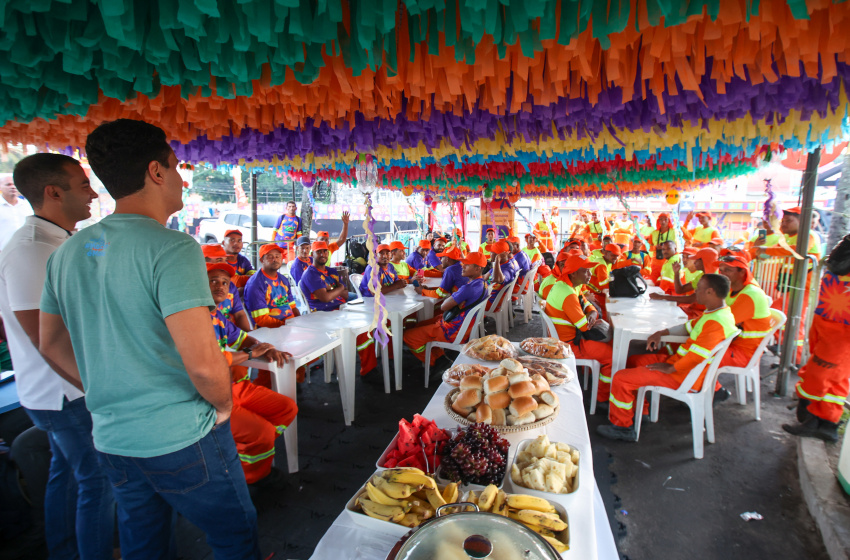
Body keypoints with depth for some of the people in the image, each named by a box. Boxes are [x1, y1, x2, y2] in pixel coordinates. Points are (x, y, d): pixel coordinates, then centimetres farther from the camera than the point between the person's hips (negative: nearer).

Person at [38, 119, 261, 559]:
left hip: (110, 439, 8)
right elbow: (203, 363, -27)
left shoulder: (67, 252, 3)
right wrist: (222, 404, -7)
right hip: (182, 440, -7)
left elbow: (52, 346, 13)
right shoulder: (171, 249, -21)